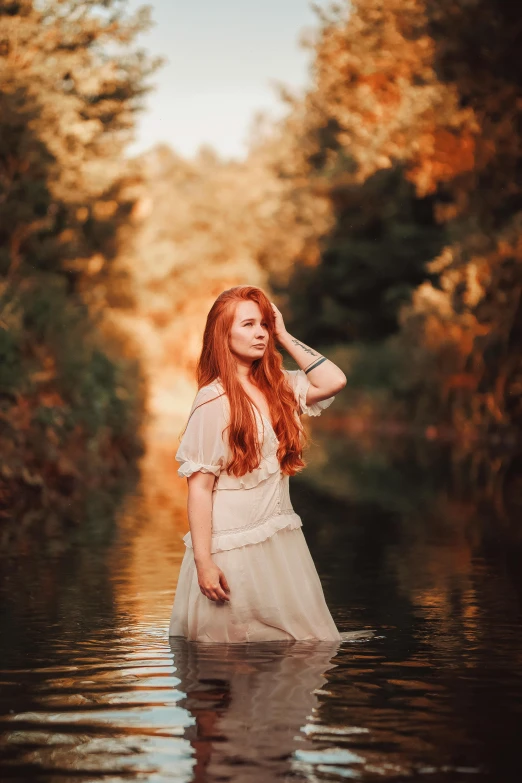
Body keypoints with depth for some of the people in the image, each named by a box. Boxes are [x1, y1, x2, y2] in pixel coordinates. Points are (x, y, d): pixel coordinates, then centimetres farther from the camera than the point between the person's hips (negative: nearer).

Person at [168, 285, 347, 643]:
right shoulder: (214, 401, -12)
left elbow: (334, 381, -5)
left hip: (282, 541, 6)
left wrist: (284, 336, -2)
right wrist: (203, 562, -17)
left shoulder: (278, 387, 7)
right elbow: (199, 486, -13)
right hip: (232, 546, -6)